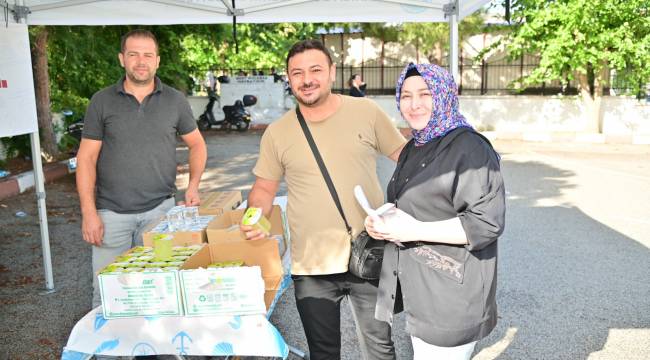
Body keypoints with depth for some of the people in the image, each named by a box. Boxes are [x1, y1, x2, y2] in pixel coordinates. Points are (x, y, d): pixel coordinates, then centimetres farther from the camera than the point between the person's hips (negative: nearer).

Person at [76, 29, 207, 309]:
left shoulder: (175, 101, 4)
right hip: (112, 213, 0)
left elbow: (196, 144, 13)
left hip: (160, 209, 1)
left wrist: (193, 186, -1)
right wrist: (89, 212, -6)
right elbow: (87, 157, 1)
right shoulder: (102, 102, 1)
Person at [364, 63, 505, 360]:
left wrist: (415, 230, -23)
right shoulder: (412, 149, 12)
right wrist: (382, 223, 3)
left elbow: (487, 223, -22)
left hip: (452, 298, -8)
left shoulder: (469, 148, -16)